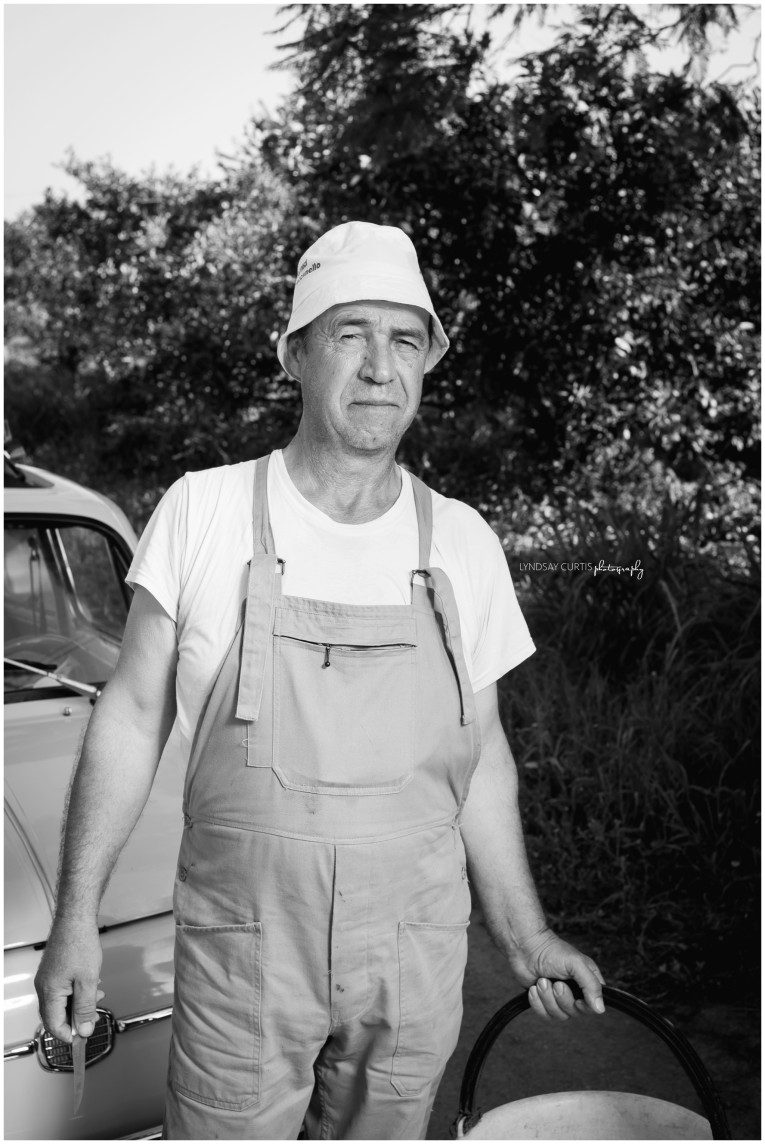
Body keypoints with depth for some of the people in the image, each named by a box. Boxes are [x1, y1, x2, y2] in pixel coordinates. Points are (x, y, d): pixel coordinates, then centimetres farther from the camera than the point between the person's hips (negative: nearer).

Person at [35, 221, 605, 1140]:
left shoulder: (463, 543, -1)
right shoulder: (202, 511, -8)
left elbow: (481, 751, 7)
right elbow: (133, 716, -3)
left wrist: (522, 933, 8)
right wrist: (76, 915, -4)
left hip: (417, 961, 3)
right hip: (241, 953, -2)